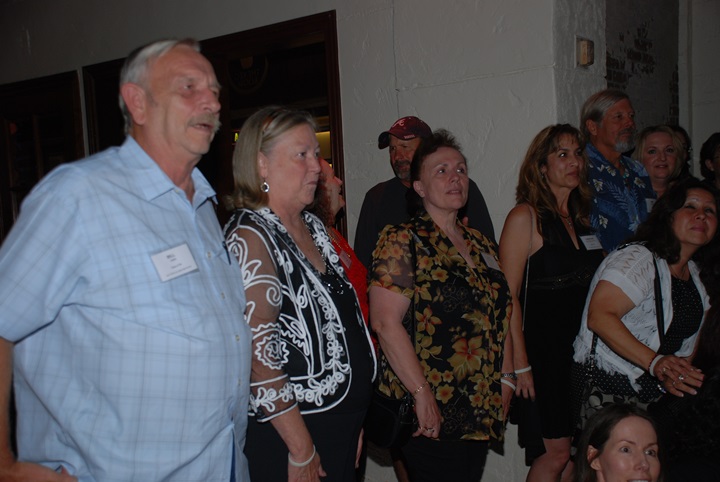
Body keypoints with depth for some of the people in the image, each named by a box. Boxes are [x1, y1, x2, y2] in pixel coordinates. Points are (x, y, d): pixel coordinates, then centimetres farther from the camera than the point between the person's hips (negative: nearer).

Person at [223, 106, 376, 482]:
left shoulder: (312, 225, 8)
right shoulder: (249, 237, -17)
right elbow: (257, 353, -22)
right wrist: (301, 451, -19)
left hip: (344, 419, 8)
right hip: (288, 434, -7)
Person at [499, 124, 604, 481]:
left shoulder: (582, 218, 12)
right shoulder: (526, 217, -8)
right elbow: (508, 296, -13)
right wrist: (520, 364, -17)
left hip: (581, 354, 7)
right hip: (543, 354, -7)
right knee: (556, 453, -2)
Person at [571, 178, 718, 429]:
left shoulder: (693, 272, 14)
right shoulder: (637, 258, -14)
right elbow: (599, 316, -25)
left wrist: (672, 374, 3)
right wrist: (655, 362, -30)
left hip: (652, 392, 8)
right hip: (608, 388, -7)